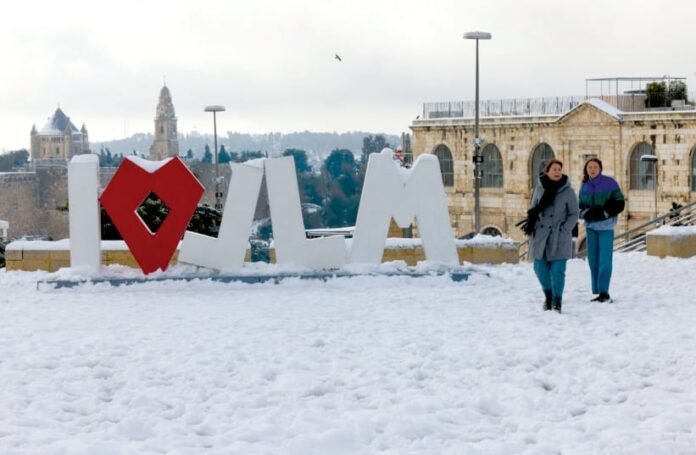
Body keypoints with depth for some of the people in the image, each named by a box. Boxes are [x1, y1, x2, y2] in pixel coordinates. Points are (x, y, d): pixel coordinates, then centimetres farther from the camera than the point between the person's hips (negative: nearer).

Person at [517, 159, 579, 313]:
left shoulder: (568, 192, -2)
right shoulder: (540, 189, 6)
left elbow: (573, 214, 2)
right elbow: (532, 211, 15)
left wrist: (564, 229, -10)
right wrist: (531, 225, 1)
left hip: (559, 238, -3)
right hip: (540, 236, 3)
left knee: (557, 270, -6)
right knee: (540, 268, 4)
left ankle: (557, 301, 5)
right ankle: (548, 295, 28)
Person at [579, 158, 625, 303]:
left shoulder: (609, 183, -4)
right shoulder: (584, 186, 8)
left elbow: (619, 203, -4)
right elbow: (580, 205, 14)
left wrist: (604, 213, -13)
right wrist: (586, 213, -7)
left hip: (605, 226, -5)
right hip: (590, 226, 5)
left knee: (604, 260, -8)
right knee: (593, 260, 5)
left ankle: (604, 292, -6)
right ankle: (597, 291, 12)